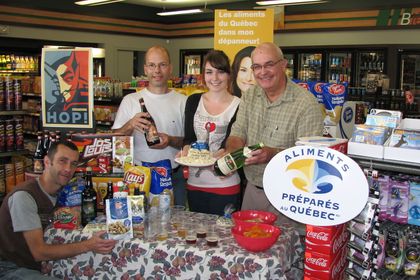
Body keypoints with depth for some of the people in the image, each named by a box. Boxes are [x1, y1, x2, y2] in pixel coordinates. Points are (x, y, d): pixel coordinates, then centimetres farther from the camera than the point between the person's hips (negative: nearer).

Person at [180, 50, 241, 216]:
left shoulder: (239, 106, -6)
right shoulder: (193, 101, 6)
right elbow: (189, 136, 1)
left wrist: (217, 158, -29)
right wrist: (187, 150, -20)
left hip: (225, 184, -3)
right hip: (195, 182, 4)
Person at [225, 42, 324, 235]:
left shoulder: (306, 103, -15)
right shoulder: (249, 97, 6)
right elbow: (237, 134, 4)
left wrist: (272, 154, -35)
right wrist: (231, 152, -19)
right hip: (252, 190, 6)